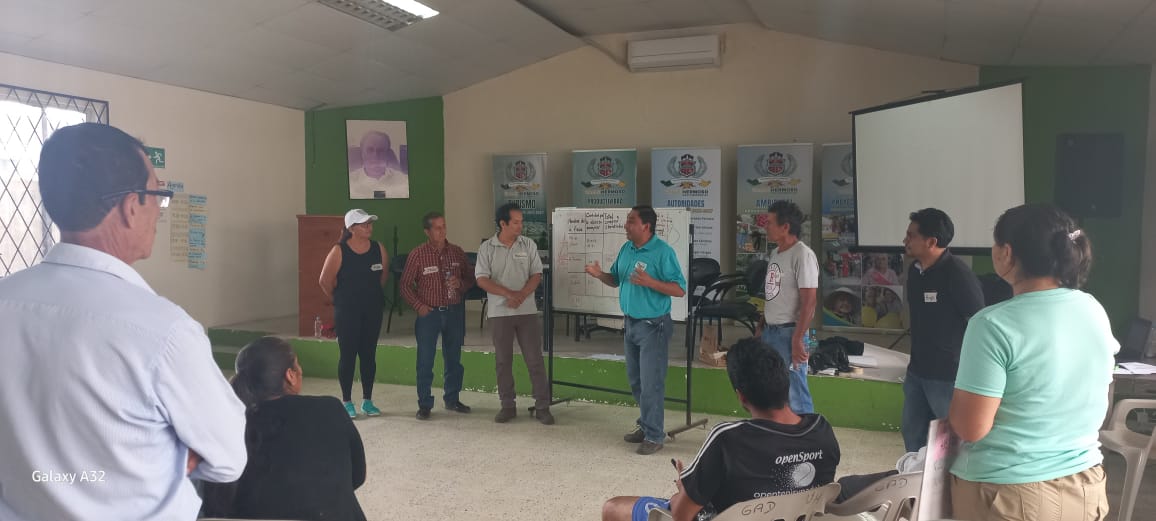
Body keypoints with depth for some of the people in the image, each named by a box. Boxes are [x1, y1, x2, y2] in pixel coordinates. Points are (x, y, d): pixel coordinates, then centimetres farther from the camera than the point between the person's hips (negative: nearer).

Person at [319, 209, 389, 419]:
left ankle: (367, 401, 19)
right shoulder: (339, 251, -11)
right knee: (348, 354, 3)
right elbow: (326, 281, -4)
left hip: (373, 310, 3)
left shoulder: (378, 248, -1)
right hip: (347, 312, -3)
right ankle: (347, 402, 13)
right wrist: (340, 300, 5)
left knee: (369, 354, 9)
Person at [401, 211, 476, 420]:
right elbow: (405, 285, 0)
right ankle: (424, 404, 11)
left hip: (454, 311, 3)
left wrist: (461, 283, -9)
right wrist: (419, 305, -10)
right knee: (425, 361, 0)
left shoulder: (457, 252, 4)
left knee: (454, 359, 11)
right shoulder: (417, 254, -5)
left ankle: (452, 399, 26)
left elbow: (470, 278, 12)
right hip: (429, 312, -3)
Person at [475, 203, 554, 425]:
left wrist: (522, 295, -16)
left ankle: (542, 407, 8)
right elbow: (482, 280, -7)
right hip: (499, 312, 0)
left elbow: (536, 275, 1)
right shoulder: (487, 248, -1)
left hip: (527, 311, 0)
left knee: (535, 359, 0)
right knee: (503, 361, 8)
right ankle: (507, 406, 19)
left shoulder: (528, 245, 3)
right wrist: (508, 294, -19)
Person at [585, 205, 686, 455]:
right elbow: (616, 280, 16)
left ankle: (654, 435, 8)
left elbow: (679, 289, -18)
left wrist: (650, 282, -30)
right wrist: (600, 274, -5)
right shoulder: (626, 249, 6)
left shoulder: (663, 252, -16)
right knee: (635, 380, 16)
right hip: (631, 323, 8)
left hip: (653, 325, -8)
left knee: (651, 383, -3)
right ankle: (646, 424, 32)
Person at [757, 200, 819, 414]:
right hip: (769, 331, 9)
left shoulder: (803, 255, -14)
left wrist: (797, 340, -21)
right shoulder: (775, 253, 12)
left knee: (795, 393, -4)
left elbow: (809, 301, -18)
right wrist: (761, 327, 17)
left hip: (788, 333, -9)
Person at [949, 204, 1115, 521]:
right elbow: (1098, 406, 12)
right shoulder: (1094, 310, -2)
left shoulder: (993, 325, -23)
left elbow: (970, 428, -21)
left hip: (1008, 495, -6)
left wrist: (958, 401, -1)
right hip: (1085, 486, 6)